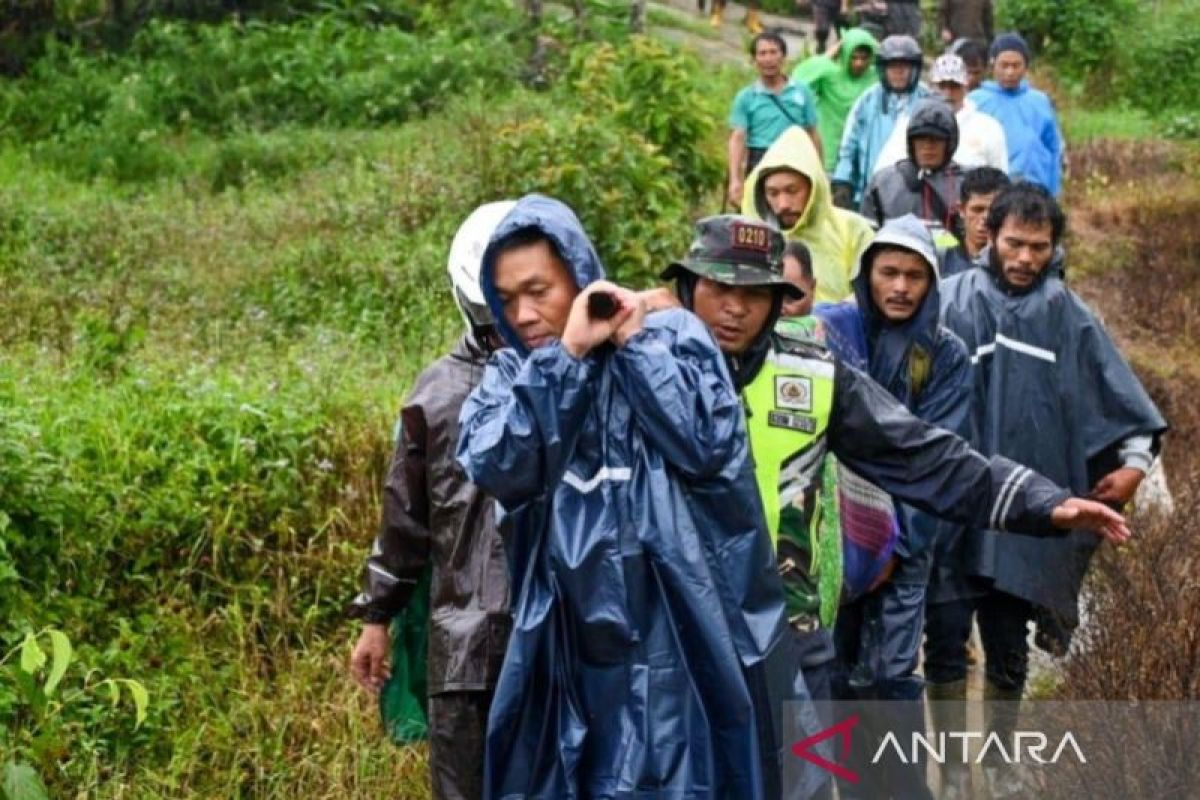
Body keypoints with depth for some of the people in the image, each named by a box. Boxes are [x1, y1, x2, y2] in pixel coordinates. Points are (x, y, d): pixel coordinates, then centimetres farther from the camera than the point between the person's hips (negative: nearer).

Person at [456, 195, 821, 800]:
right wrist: (566, 354, -11)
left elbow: (709, 445, -13)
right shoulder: (509, 376, 8)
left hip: (674, 633, -3)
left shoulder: (670, 336, 0)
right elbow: (495, 469, -11)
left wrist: (635, 345, -8)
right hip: (566, 645, 3)